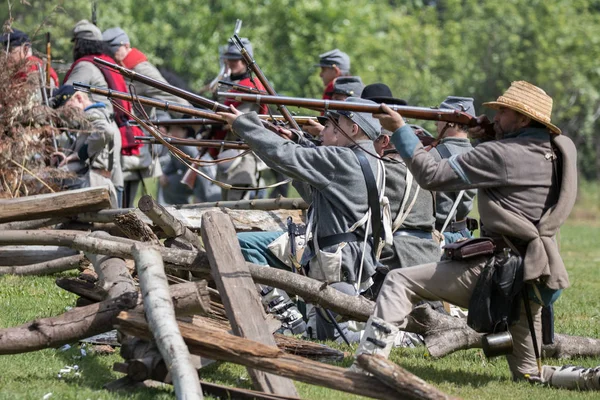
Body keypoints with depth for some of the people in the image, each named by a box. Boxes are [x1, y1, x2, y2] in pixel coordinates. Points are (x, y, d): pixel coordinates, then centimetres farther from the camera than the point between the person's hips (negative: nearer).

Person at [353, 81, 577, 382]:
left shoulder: (500, 154, -12)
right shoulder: (562, 151, 8)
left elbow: (432, 176, -9)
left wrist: (400, 130, -2)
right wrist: (485, 134, 16)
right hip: (537, 284, 7)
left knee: (400, 282, -2)